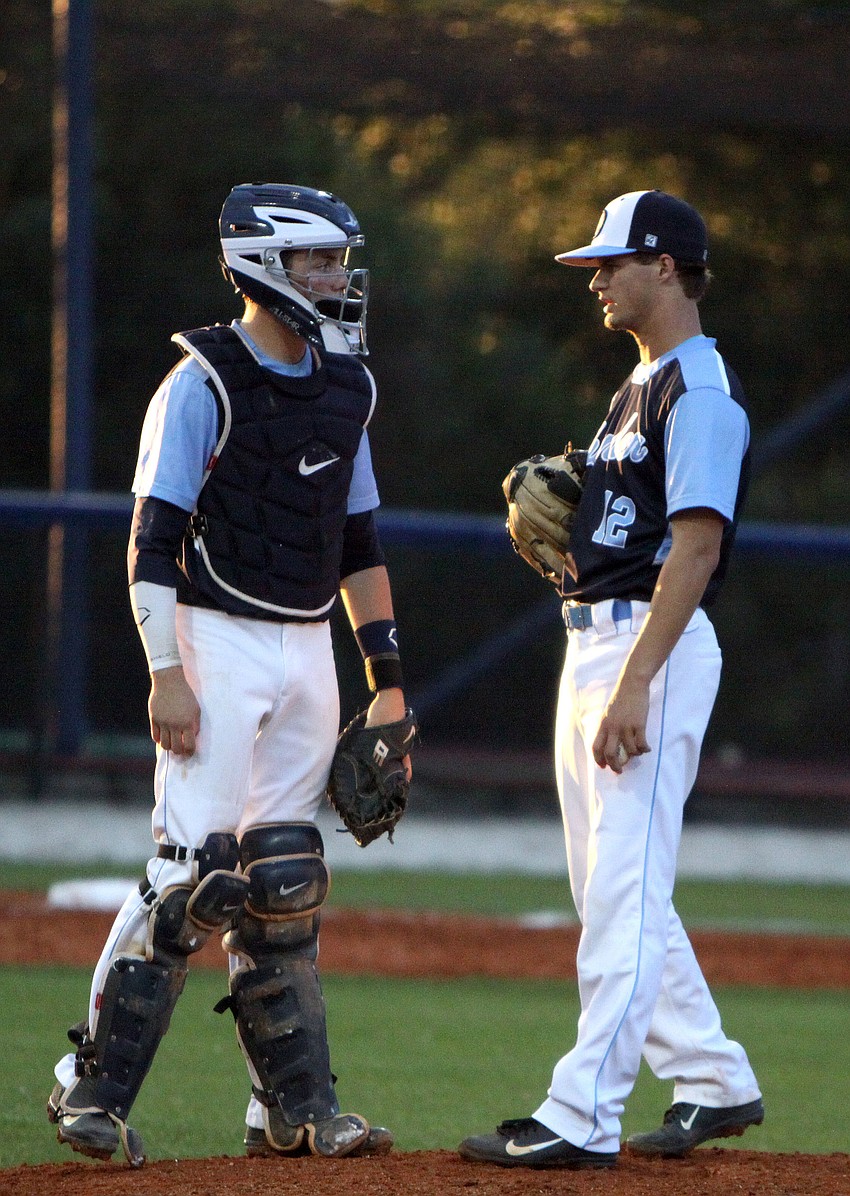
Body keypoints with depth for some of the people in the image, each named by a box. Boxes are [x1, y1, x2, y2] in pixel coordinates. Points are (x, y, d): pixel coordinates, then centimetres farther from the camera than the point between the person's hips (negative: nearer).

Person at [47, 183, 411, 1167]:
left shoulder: (344, 386, 12)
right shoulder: (204, 384, -9)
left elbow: (359, 540, 19)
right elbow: (153, 538, -13)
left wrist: (386, 676, 15)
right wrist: (166, 672, -21)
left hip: (308, 651, 7)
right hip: (219, 642, -7)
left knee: (285, 882, 8)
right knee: (193, 868, -13)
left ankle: (294, 1107, 11)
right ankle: (93, 1088, -8)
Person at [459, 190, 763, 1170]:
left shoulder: (701, 389, -13)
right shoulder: (641, 387, 20)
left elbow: (695, 545, -21)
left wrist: (635, 686, -26)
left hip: (655, 650, -11)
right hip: (594, 642, 11)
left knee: (624, 895, -11)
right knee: (610, 893, 13)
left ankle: (582, 1118, -14)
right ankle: (714, 1083, 21)